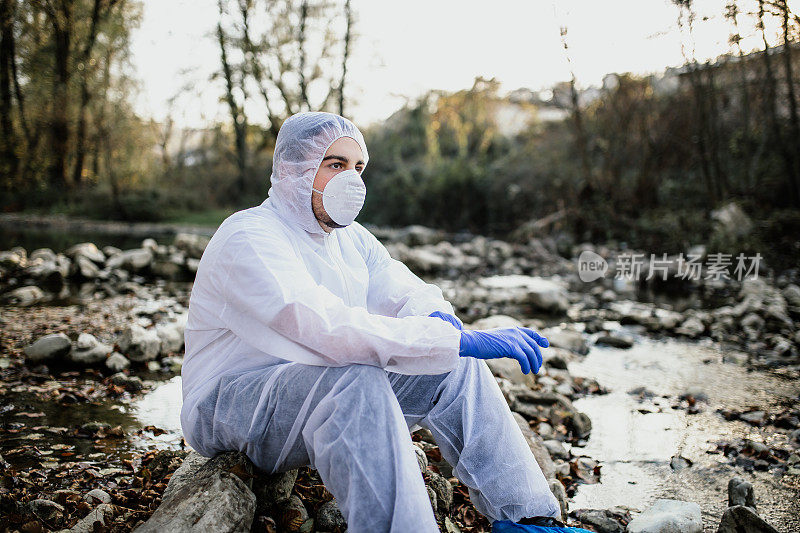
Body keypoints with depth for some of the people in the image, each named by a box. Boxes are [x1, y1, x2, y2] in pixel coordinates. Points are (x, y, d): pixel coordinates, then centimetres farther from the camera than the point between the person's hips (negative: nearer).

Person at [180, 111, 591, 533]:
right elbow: (328, 328, -34)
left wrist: (437, 318, -21)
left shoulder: (351, 238, 10)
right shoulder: (248, 238, -19)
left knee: (457, 366, -7)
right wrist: (458, 340, -37)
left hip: (332, 395, 8)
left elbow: (409, 293, 6)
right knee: (356, 378, -37)